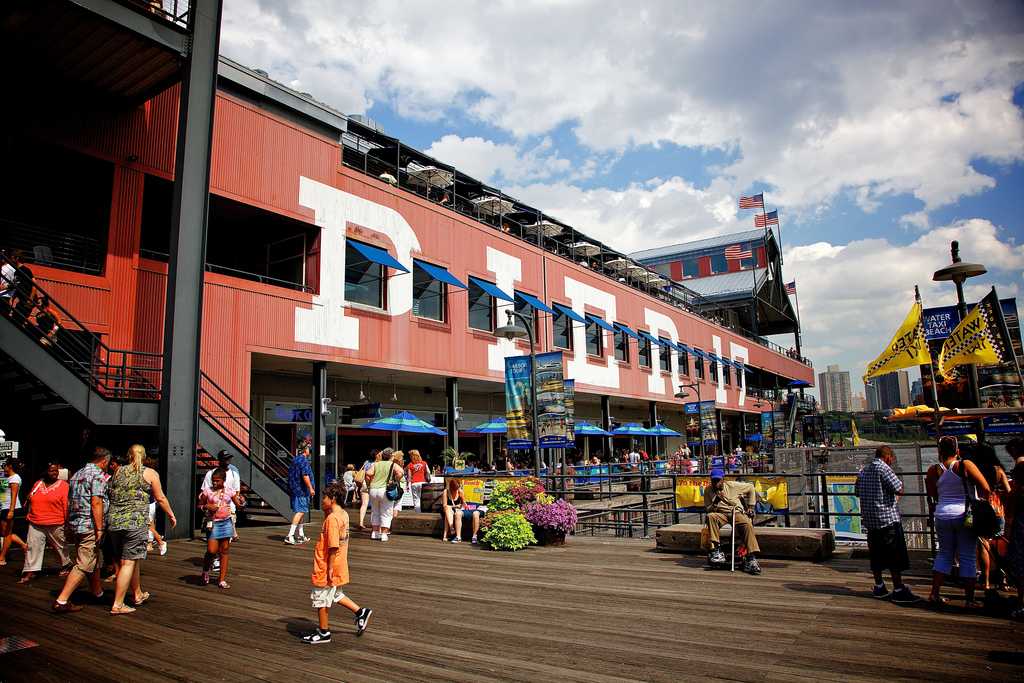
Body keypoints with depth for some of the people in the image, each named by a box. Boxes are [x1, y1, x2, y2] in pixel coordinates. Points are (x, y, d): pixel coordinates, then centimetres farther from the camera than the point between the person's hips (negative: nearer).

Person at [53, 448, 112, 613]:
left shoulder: (77, 474, 16)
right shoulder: (98, 475, -12)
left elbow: (69, 502, 20)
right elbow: (96, 503, -20)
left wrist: (69, 527, 25)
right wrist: (99, 528, -18)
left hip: (74, 525, 9)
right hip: (89, 527, -9)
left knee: (95, 561, 19)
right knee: (84, 565, -6)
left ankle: (98, 593, 30)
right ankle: (61, 601, -8)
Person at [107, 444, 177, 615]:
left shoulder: (118, 471, 13)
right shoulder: (150, 473, -1)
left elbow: (109, 494, 18)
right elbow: (160, 498, 2)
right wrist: (171, 515, 14)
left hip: (114, 522, 6)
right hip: (135, 522, -5)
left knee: (133, 559, 18)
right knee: (128, 563, -1)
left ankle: (138, 594, 32)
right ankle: (117, 605, -1)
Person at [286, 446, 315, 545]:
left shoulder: (294, 460, 15)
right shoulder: (304, 460, -15)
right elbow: (305, 476, -23)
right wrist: (310, 488, -20)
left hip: (294, 489, 10)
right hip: (302, 490, -10)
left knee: (300, 511, 16)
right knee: (300, 512, -11)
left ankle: (301, 536, 24)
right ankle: (290, 536, -17)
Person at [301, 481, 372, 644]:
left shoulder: (332, 518, -23)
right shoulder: (343, 514, 4)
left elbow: (334, 546, -25)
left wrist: (330, 568, -20)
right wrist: (326, 511, 7)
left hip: (326, 568, -9)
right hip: (340, 566, 9)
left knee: (320, 599, 7)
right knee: (335, 595, 25)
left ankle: (323, 633, 20)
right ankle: (361, 612, 25)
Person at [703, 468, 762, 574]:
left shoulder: (732, 485, -1)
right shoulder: (708, 491, 3)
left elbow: (750, 487, 11)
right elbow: (707, 509, 4)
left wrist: (751, 507, 10)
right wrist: (715, 502, -15)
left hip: (737, 512, -1)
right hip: (721, 514, 1)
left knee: (748, 525, -34)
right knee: (710, 517, -34)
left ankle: (751, 559, -35)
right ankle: (717, 551, -34)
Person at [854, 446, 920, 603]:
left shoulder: (863, 471, 13)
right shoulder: (884, 468, -12)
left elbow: (857, 492, 22)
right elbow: (899, 490, -16)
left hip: (870, 519, 8)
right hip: (888, 517, -8)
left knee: (876, 555, 14)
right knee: (896, 556, -2)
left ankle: (879, 587, 19)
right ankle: (898, 590, 1)